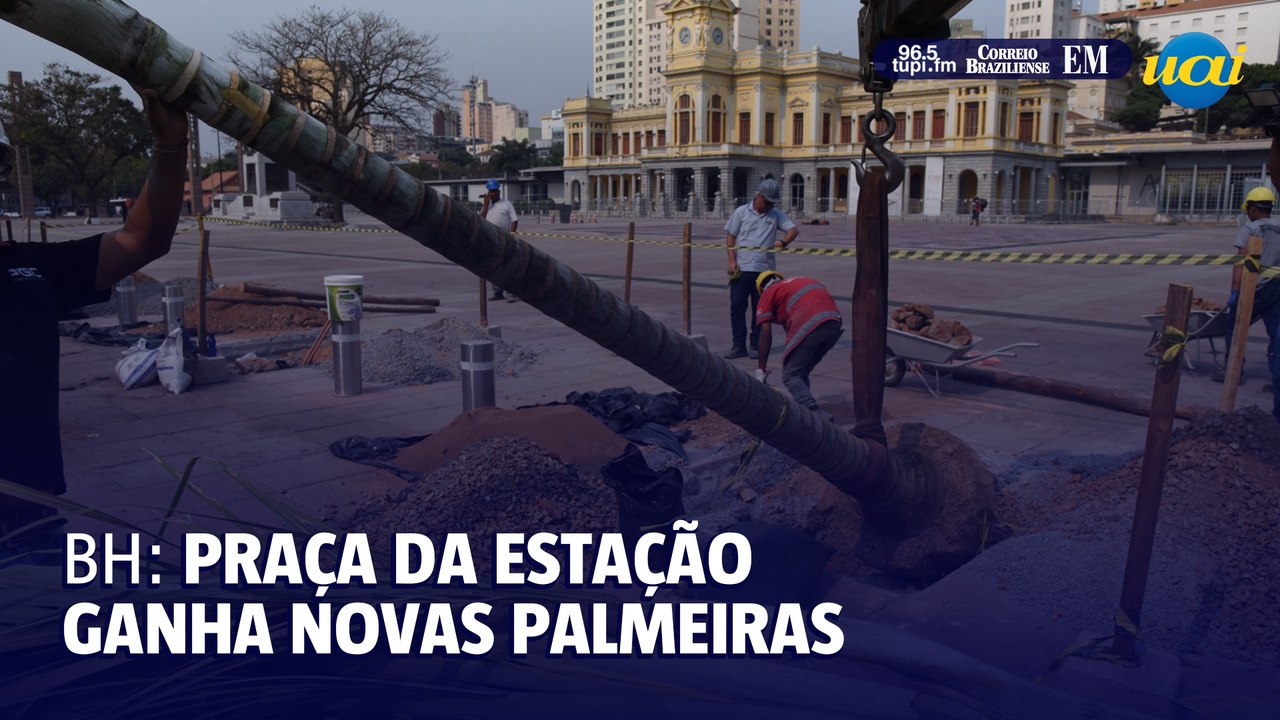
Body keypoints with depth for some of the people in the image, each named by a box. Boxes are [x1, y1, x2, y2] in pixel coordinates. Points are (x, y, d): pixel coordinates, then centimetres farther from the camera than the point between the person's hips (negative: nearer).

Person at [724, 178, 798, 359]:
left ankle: (755, 346, 15)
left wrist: (783, 242, -24)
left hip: (764, 271, 0)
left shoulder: (776, 215, 7)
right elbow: (730, 237, 6)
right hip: (741, 269, 0)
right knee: (736, 306, -1)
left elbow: (794, 229, -3)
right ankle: (739, 346, 7)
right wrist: (732, 261, -6)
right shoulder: (742, 212, 5)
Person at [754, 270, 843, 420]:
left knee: (791, 376, 1)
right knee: (802, 372, 22)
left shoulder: (768, 293, 18)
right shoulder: (801, 281, 36)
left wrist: (761, 369, 14)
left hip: (810, 325, -6)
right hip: (836, 322, 6)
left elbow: (766, 333, 9)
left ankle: (815, 413, -17)